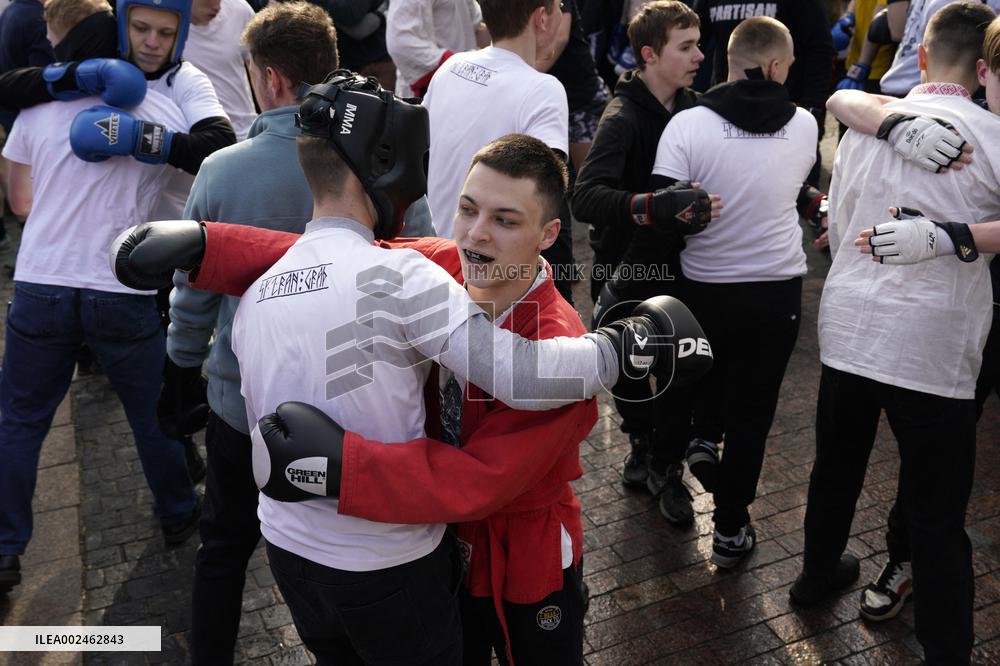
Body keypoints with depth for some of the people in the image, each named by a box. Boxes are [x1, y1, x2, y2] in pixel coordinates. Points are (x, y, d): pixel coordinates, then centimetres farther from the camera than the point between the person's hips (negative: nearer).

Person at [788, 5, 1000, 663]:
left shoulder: (865, 122, 4)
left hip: (848, 327, 5)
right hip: (935, 344, -4)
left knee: (837, 467, 24)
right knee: (937, 512, 7)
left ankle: (819, 573, 46)